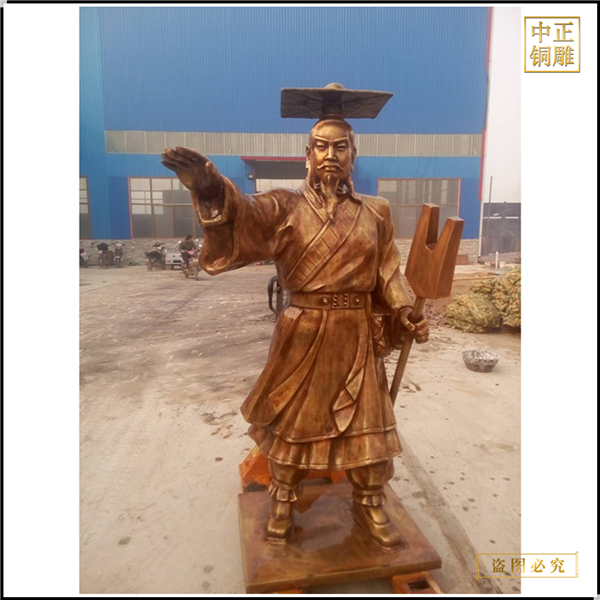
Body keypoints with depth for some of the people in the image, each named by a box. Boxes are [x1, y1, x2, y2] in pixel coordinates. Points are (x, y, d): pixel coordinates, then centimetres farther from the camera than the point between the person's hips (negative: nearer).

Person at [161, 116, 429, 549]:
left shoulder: (376, 212, 5)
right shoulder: (287, 207, -4)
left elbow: (388, 273, 6)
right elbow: (246, 214, -24)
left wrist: (406, 315, -10)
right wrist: (212, 190, -45)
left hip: (358, 333, 3)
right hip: (303, 332, -2)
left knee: (368, 420, 12)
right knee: (294, 419, 13)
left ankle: (370, 505, 37)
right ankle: (284, 502, 38)